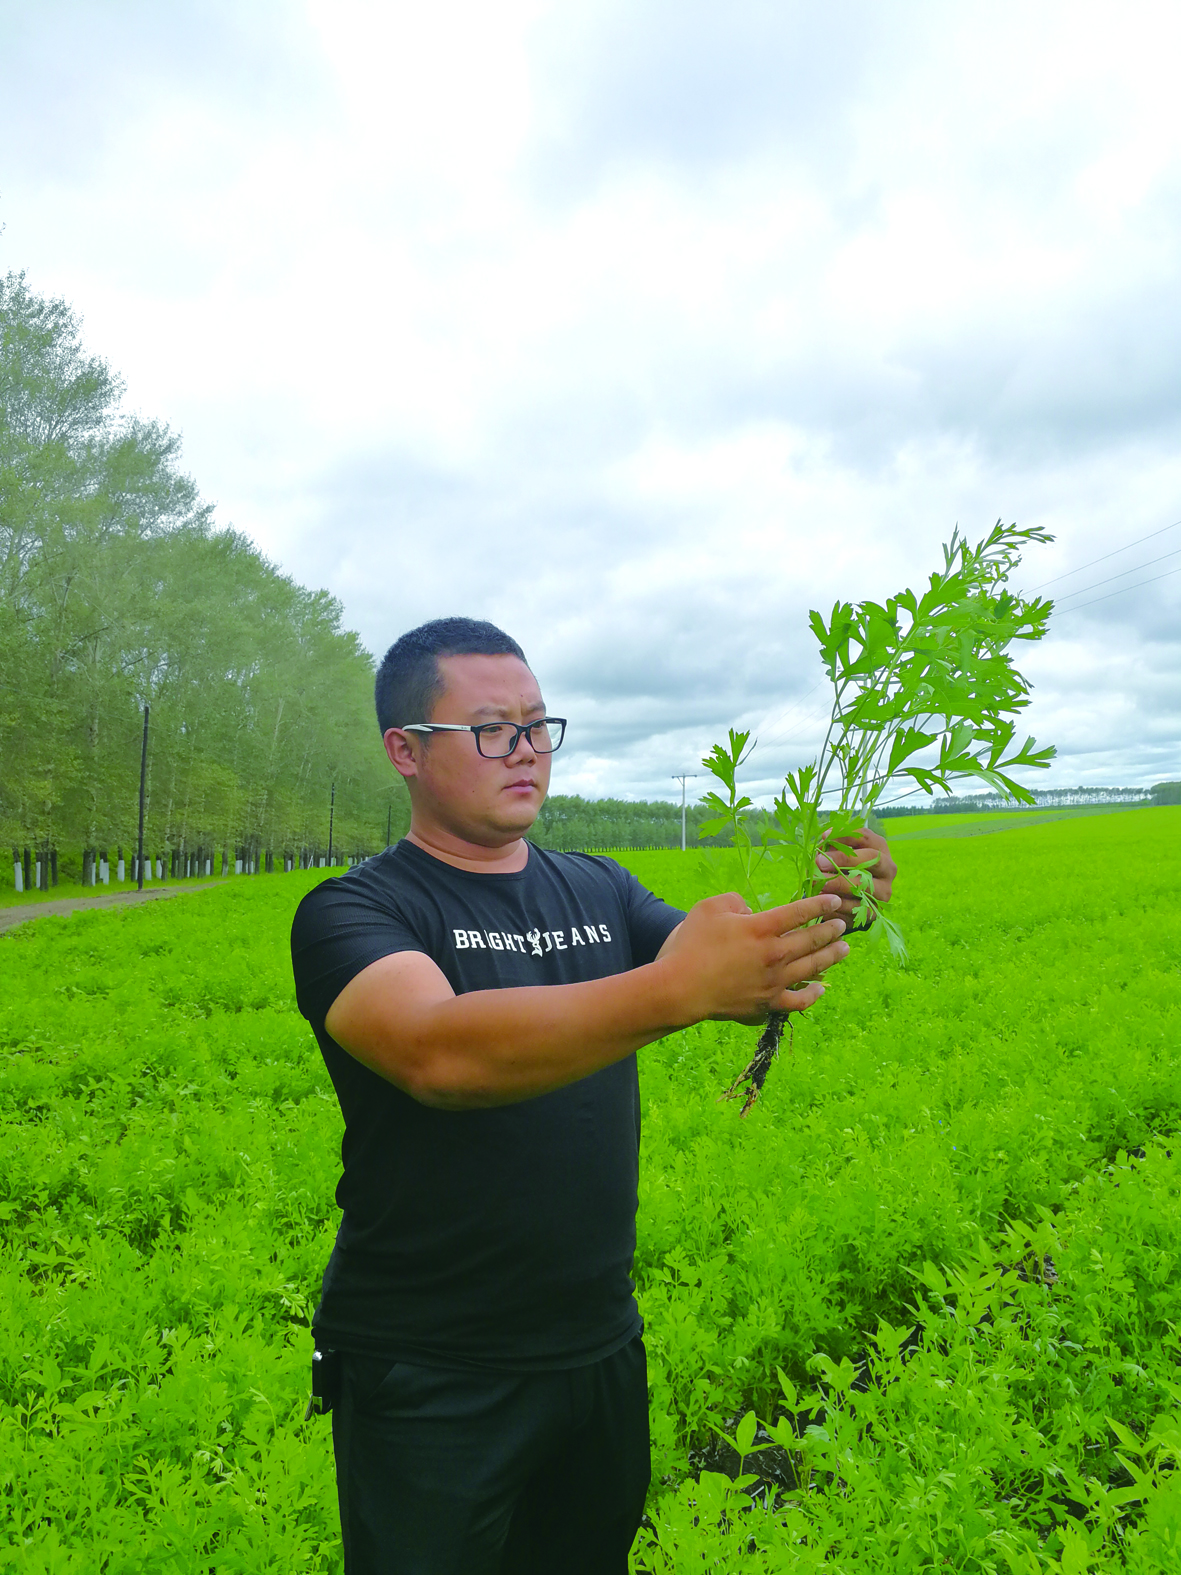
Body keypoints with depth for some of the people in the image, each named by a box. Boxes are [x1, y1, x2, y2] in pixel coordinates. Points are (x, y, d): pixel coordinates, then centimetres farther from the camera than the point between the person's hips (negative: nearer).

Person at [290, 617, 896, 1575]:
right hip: (430, 1385, -5)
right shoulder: (352, 914, -13)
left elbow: (753, 990, -4)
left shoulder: (600, 893, 4)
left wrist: (821, 923, -25)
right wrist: (673, 989, -43)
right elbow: (437, 1051, -33)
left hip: (599, 1345, 6)